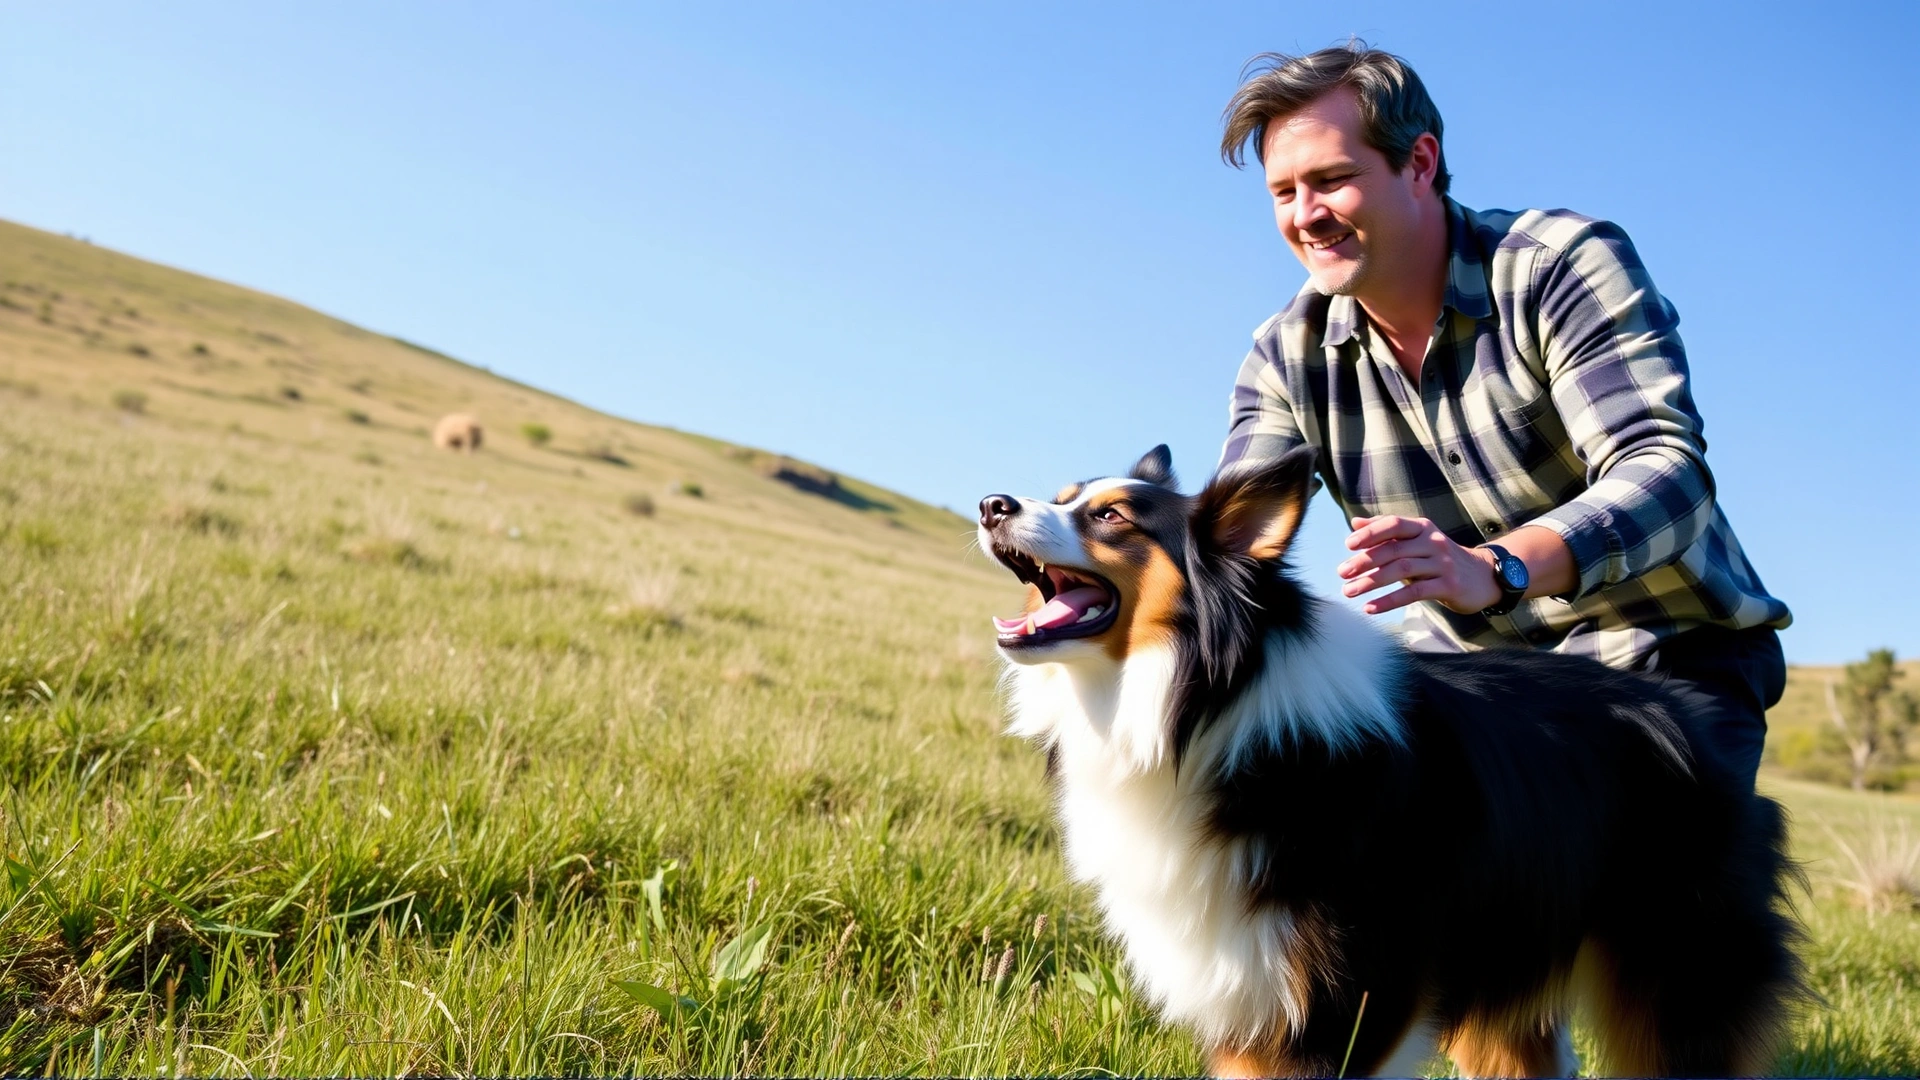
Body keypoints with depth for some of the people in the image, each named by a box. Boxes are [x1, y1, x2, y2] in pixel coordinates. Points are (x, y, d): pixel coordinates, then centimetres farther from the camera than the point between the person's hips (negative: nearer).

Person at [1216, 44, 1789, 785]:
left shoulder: (1566, 264, -17)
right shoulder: (1286, 358, -2)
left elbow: (1666, 472, -28)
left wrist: (1496, 569, -47)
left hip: (1667, 656, -4)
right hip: (1469, 665, 5)